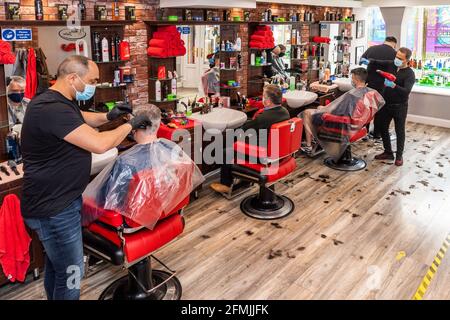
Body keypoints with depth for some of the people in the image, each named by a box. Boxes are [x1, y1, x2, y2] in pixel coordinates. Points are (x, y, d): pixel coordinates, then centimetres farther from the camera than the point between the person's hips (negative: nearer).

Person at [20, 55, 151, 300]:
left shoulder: (61, 102, 7)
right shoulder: (51, 109, -26)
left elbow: (81, 119, 28)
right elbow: (100, 144, -31)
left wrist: (108, 117, 11)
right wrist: (130, 125, -15)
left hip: (56, 200, 10)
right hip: (54, 208, -10)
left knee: (55, 264, 24)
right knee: (70, 273, 2)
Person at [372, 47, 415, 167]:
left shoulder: (410, 74, -14)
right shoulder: (391, 65, 1)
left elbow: (406, 91, -26)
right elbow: (379, 62, 13)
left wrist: (393, 85, -40)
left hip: (399, 106, -5)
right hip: (386, 103, 6)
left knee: (400, 131, 5)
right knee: (383, 128, 11)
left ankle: (399, 156, 18)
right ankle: (388, 152, 25)